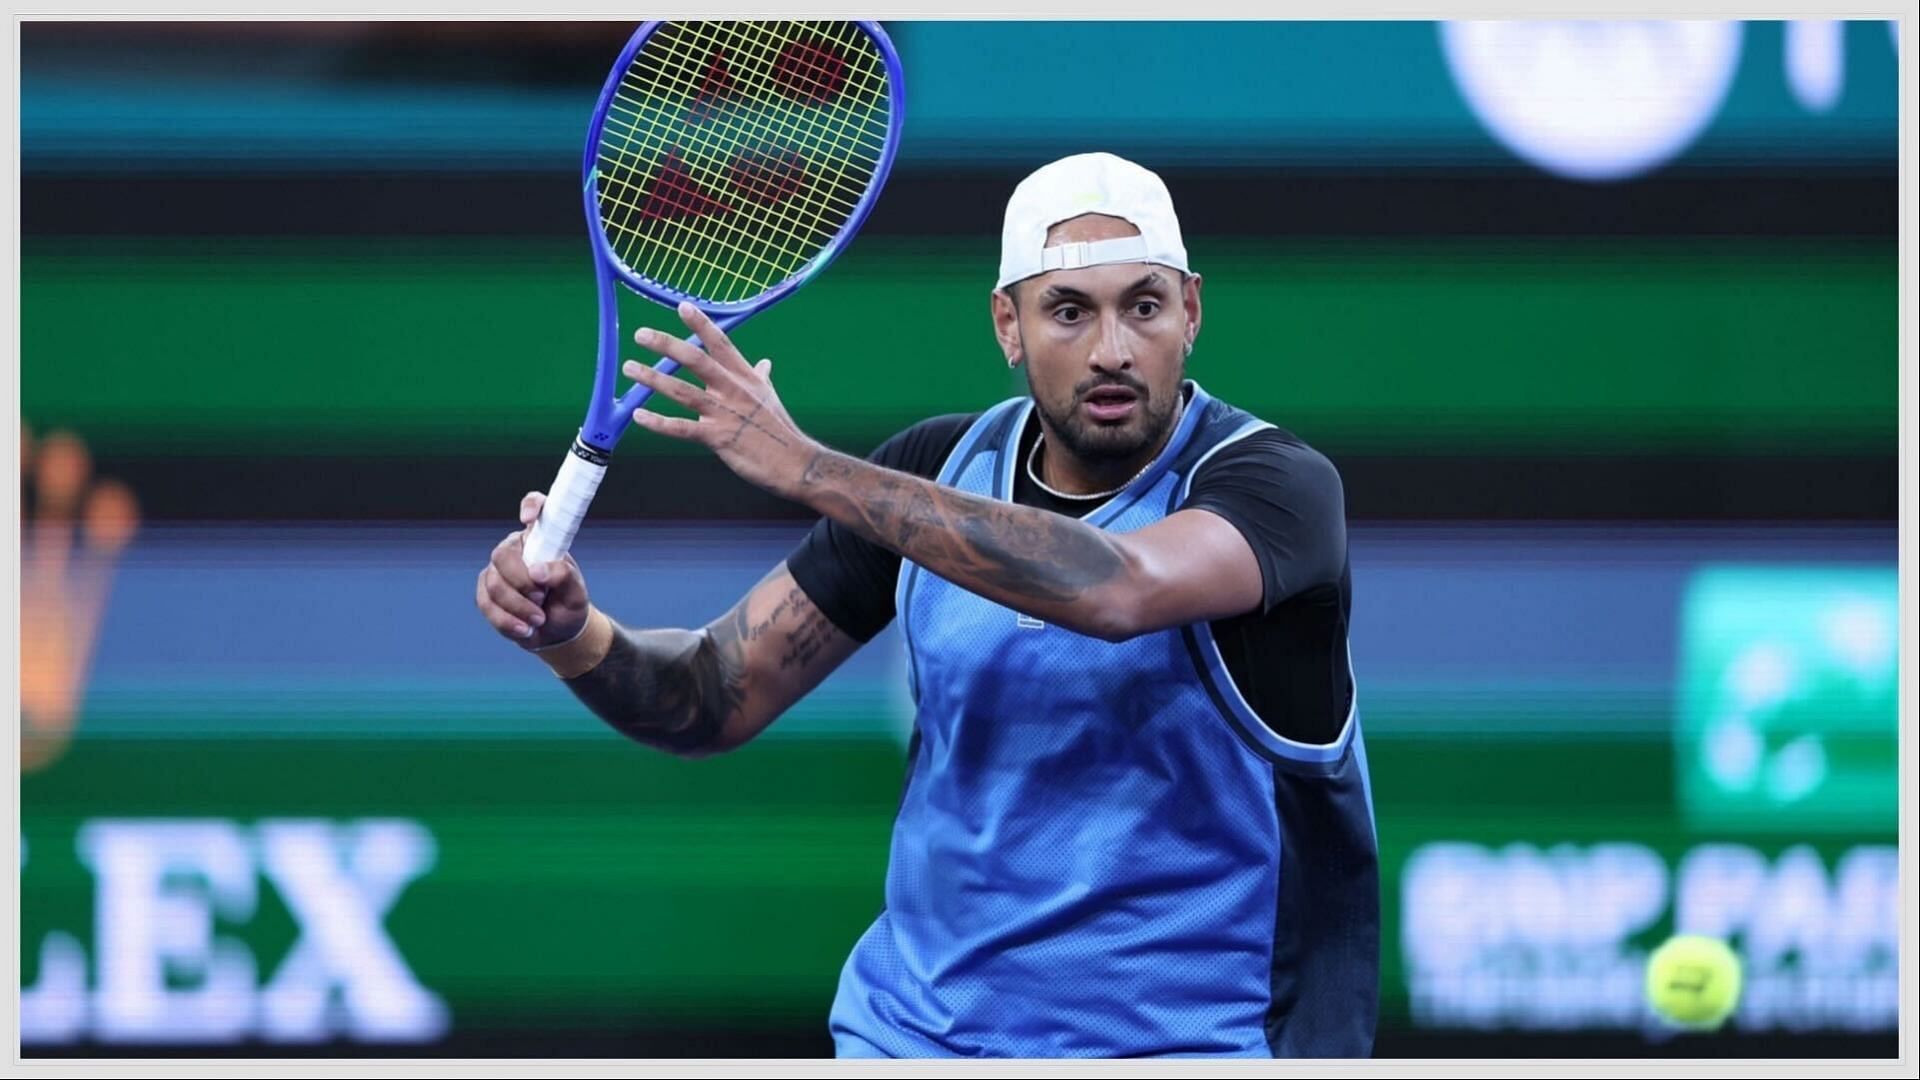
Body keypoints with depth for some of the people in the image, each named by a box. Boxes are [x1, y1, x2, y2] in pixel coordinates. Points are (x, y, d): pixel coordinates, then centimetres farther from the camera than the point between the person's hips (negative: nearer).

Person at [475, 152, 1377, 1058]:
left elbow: (1119, 591, -37)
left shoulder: (1274, 482, -16)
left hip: (1178, 1043, -4)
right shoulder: (934, 473, 1)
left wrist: (803, 467, -37)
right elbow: (720, 699, 3)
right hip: (913, 1021, 4)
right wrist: (574, 635, -20)